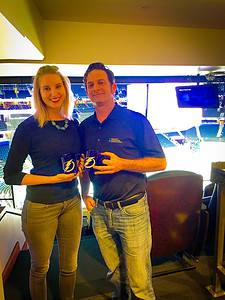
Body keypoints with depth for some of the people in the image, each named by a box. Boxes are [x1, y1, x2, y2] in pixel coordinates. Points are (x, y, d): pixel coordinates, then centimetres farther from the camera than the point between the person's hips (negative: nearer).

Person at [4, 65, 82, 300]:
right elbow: (10, 175, -9)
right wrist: (53, 179, -17)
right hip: (40, 207, -4)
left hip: (72, 203, 4)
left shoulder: (74, 124, 2)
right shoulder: (28, 127, -12)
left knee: (70, 267, 19)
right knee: (40, 268, 17)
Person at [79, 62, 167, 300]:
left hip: (131, 210, -4)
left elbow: (160, 162, -8)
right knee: (115, 273, 22)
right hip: (99, 210, 5)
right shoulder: (85, 127, 7)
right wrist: (85, 194, 6)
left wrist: (122, 164, -20)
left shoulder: (135, 120, -8)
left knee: (139, 280, 9)